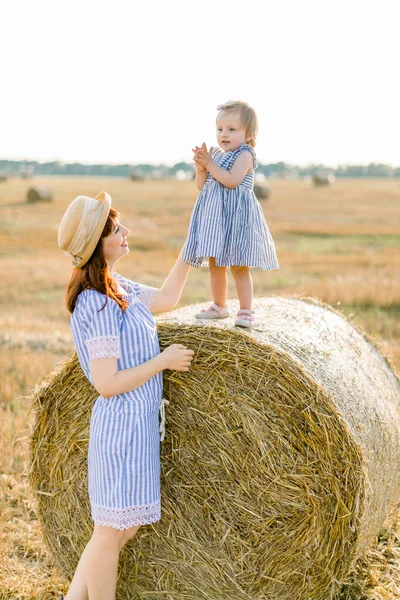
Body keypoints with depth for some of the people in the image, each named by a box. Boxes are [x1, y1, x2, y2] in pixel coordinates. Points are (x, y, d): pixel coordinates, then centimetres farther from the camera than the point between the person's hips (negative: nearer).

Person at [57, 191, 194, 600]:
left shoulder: (115, 289, 9)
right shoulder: (98, 306, -20)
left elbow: (166, 297, 22)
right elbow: (107, 384, -22)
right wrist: (163, 361, -14)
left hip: (138, 424, 10)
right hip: (124, 425, -10)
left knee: (124, 527, 16)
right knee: (112, 529, 3)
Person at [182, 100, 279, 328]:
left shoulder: (245, 155, -8)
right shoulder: (217, 154, 13)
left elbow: (231, 180, -22)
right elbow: (202, 185, 13)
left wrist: (210, 164, -16)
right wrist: (201, 167, -4)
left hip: (236, 215, -7)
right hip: (215, 215, 8)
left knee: (239, 266, -5)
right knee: (215, 264, 13)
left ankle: (246, 311, 3)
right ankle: (219, 306, 27)